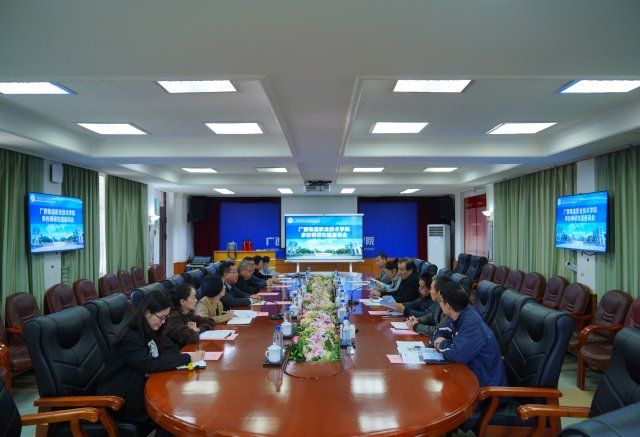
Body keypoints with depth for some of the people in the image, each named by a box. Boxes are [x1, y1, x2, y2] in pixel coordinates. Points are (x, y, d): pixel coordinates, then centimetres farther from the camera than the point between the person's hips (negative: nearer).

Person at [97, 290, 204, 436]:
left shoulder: (150, 330, 2)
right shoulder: (129, 338, -24)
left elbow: (172, 349, 0)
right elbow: (150, 364, -32)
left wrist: (155, 368, -20)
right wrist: (188, 358, -29)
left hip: (139, 387, 7)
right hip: (119, 399, -7)